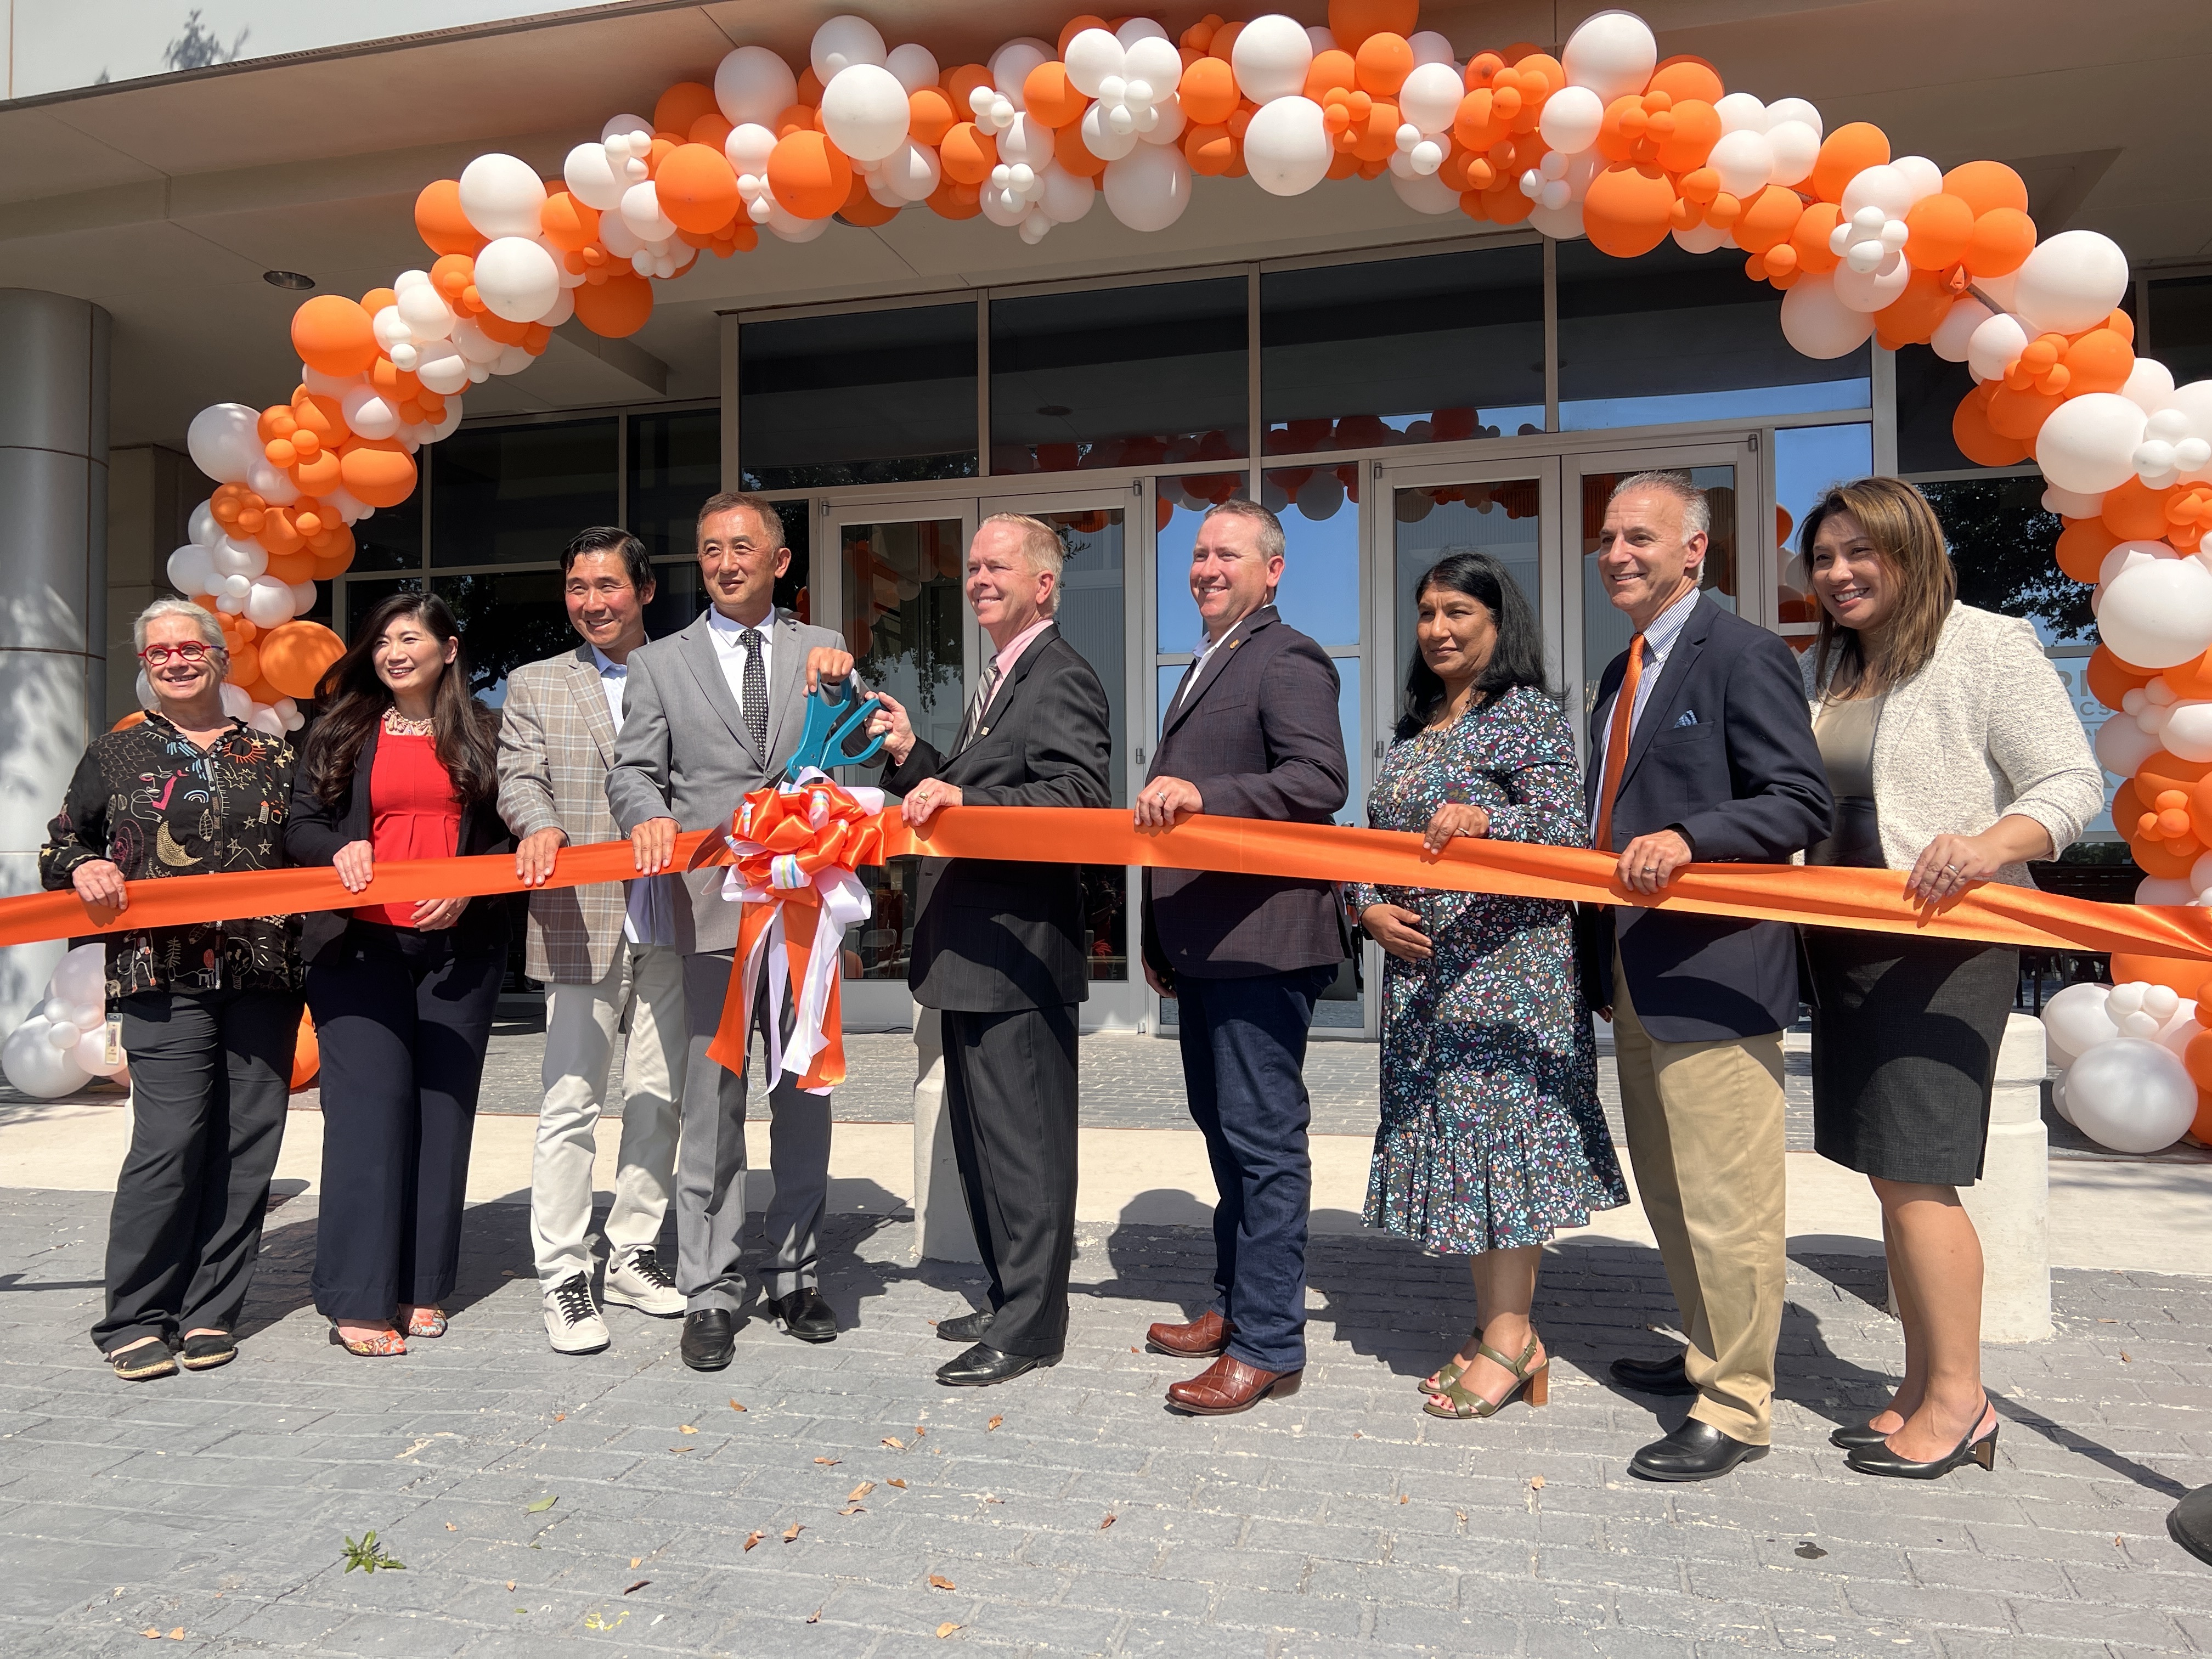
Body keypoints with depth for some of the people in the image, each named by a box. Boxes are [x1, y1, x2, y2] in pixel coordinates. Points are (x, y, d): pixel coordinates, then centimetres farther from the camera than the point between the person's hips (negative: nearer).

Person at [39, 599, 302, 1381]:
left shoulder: (271, 756, 15)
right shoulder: (115, 754, 12)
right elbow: (59, 845, 18)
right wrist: (84, 867, -4)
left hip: (263, 973, 2)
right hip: (162, 975, -2)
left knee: (247, 1142, 2)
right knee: (170, 1141, -9)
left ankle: (211, 1311, 14)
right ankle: (136, 1319, 6)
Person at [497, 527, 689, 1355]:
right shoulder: (534, 686, 11)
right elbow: (519, 779, 0)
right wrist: (540, 826, -20)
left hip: (670, 923, 2)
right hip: (582, 922, -2)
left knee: (659, 1096, 9)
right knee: (571, 1101, -2)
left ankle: (633, 1255, 23)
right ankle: (564, 1276, 8)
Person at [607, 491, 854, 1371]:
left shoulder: (822, 652, 13)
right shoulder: (661, 662, 11)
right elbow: (631, 771, 7)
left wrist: (844, 683, -9)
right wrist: (649, 817, -15)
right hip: (714, 907, -1)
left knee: (805, 1099, 9)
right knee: (712, 1107, -1)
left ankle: (795, 1275, 22)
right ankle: (710, 1294, 10)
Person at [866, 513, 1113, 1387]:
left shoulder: (1061, 677, -12)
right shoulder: (996, 682, 20)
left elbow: (1079, 796, -24)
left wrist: (962, 799, -30)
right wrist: (916, 759, 7)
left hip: (1019, 949, -11)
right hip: (971, 950, 11)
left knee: (1023, 1139, -2)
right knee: (982, 1136, 18)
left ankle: (1030, 1325, 9)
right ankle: (1010, 1300, 31)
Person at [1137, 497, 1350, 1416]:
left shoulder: (1288, 659, -7)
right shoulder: (1204, 669, 23)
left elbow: (1321, 780, -22)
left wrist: (1200, 794, -31)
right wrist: (1160, 936, 24)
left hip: (1262, 942, -10)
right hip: (1203, 944, 10)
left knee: (1263, 1138, -5)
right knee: (1223, 1128, 17)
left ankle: (1269, 1344, 4)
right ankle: (1235, 1304, 30)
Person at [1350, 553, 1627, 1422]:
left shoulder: (1528, 715, -4)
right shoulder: (1413, 730, 17)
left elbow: (1570, 832, -14)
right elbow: (1374, 839, 18)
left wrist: (1486, 819, -31)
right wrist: (1371, 908, 1)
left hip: (1506, 955, -7)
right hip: (1421, 965, 7)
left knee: (1499, 1122, -5)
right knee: (1447, 1129, 9)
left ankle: (1512, 1335, 5)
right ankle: (1492, 1324, 19)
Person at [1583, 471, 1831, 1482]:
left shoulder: (1742, 655, -10)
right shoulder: (1621, 675, 18)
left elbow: (1801, 804, -16)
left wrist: (1687, 838, -27)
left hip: (1712, 972, -9)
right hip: (1634, 971, 10)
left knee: (1725, 1200, -1)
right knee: (1667, 1190, 20)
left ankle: (1737, 1409, 13)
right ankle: (1709, 1355, 37)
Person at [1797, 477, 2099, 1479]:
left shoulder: (1990, 647, -4)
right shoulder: (1820, 669, 15)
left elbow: (2074, 785, -9)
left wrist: (1989, 843, -29)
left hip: (1947, 940, -7)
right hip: (1847, 945, 7)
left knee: (1914, 1173, -7)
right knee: (1890, 1176, 10)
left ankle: (1959, 1400, 8)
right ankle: (1924, 1389, 20)